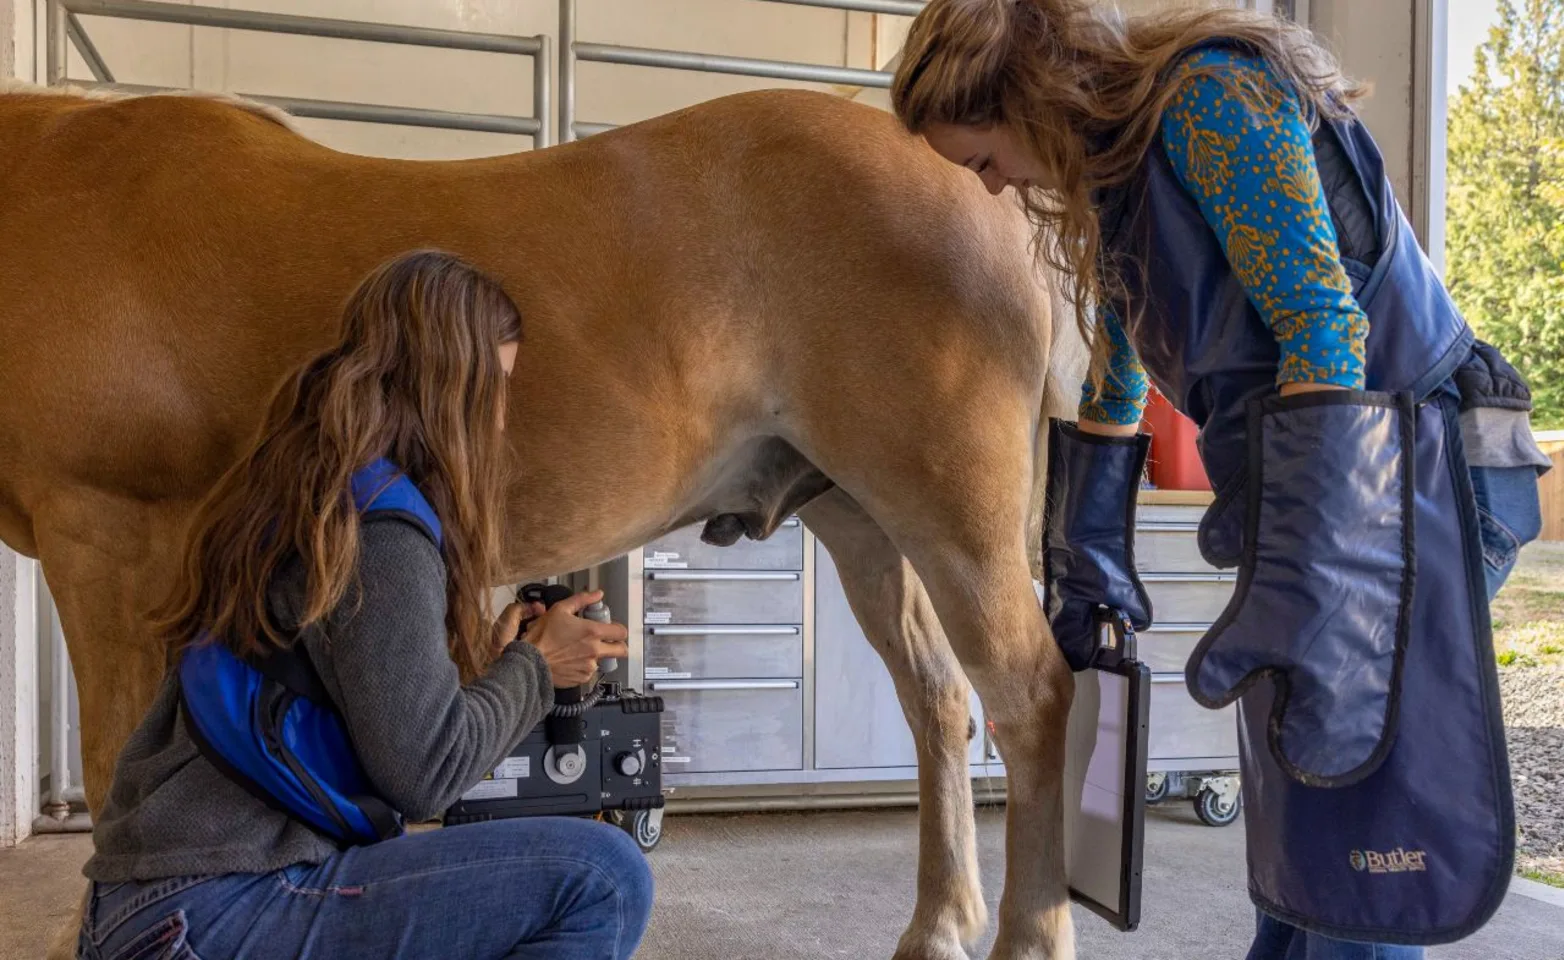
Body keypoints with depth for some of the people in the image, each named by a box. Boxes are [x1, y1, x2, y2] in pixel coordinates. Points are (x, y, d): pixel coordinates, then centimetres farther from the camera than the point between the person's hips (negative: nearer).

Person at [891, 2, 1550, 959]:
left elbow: (1321, 323, -24)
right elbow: (1110, 395, 19)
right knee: (1298, 831, 16)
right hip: (1298, 490, 9)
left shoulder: (1211, 94, -15)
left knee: (1359, 852, -4)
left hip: (1396, 482, -9)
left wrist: (1299, 593, -28)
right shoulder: (1114, 173, 12)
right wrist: (1088, 582, 21)